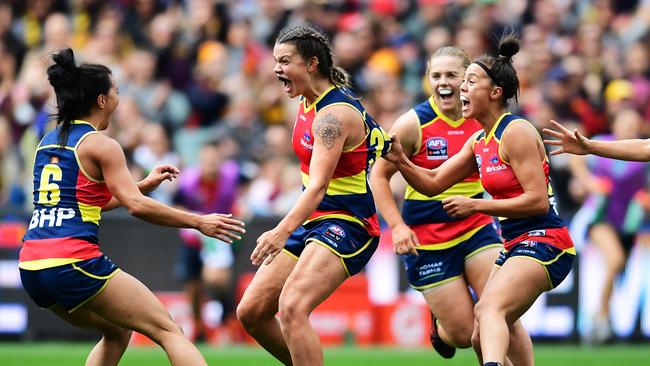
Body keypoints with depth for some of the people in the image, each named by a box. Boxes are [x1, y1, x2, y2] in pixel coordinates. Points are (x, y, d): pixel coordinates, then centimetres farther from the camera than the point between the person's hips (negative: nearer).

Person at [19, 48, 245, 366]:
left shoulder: (48, 143, 18)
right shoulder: (100, 145, -5)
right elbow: (136, 206, -13)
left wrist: (144, 184, 29)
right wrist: (199, 223, -7)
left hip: (32, 268, 8)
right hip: (74, 264, -8)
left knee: (118, 331, 27)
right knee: (169, 330, -3)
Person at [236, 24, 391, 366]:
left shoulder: (333, 115, -20)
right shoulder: (309, 103, 8)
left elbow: (318, 186, -31)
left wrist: (284, 230, -45)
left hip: (346, 225, -10)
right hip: (313, 222, 10)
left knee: (292, 307, -30)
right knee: (250, 312, 4)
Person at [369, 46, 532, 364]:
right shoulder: (414, 123, -9)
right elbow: (379, 176, -4)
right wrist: (397, 226, -14)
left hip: (476, 228, 2)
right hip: (428, 240, -2)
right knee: (465, 333, -1)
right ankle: (439, 329, 34)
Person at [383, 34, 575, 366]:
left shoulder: (516, 132, -13)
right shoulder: (478, 142, 13)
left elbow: (538, 200, -18)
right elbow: (434, 182, 18)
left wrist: (475, 206, -16)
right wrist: (401, 161, -1)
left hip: (543, 242, -10)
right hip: (514, 245, 10)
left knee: (489, 308, -33)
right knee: (481, 339, 13)